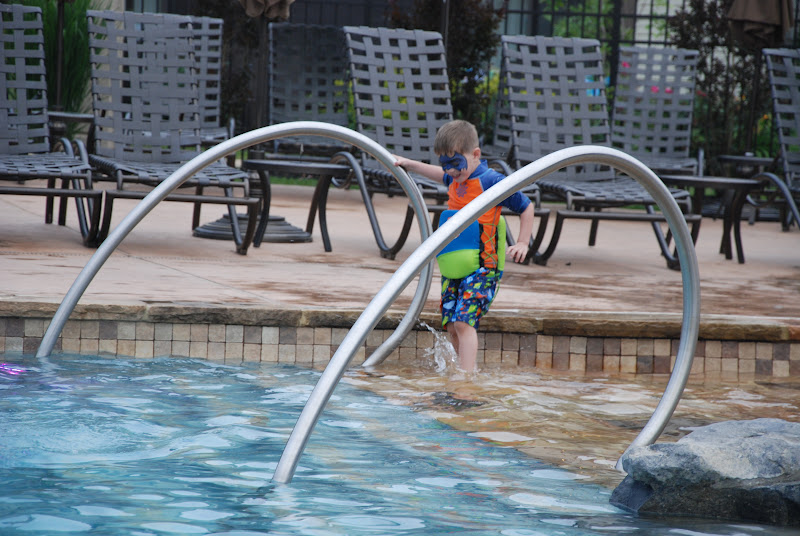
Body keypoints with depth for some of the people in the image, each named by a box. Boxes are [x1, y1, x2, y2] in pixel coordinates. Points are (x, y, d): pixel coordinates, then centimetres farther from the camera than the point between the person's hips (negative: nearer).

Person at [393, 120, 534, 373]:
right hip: (453, 268, 8)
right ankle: (471, 369, 18)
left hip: (481, 266, -8)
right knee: (451, 325, 6)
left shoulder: (492, 181, -11)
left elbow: (526, 207, 0)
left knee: (463, 321, -19)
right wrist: (408, 164, 36)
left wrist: (523, 243, -6)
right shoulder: (455, 179, 11)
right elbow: (441, 175, 37)